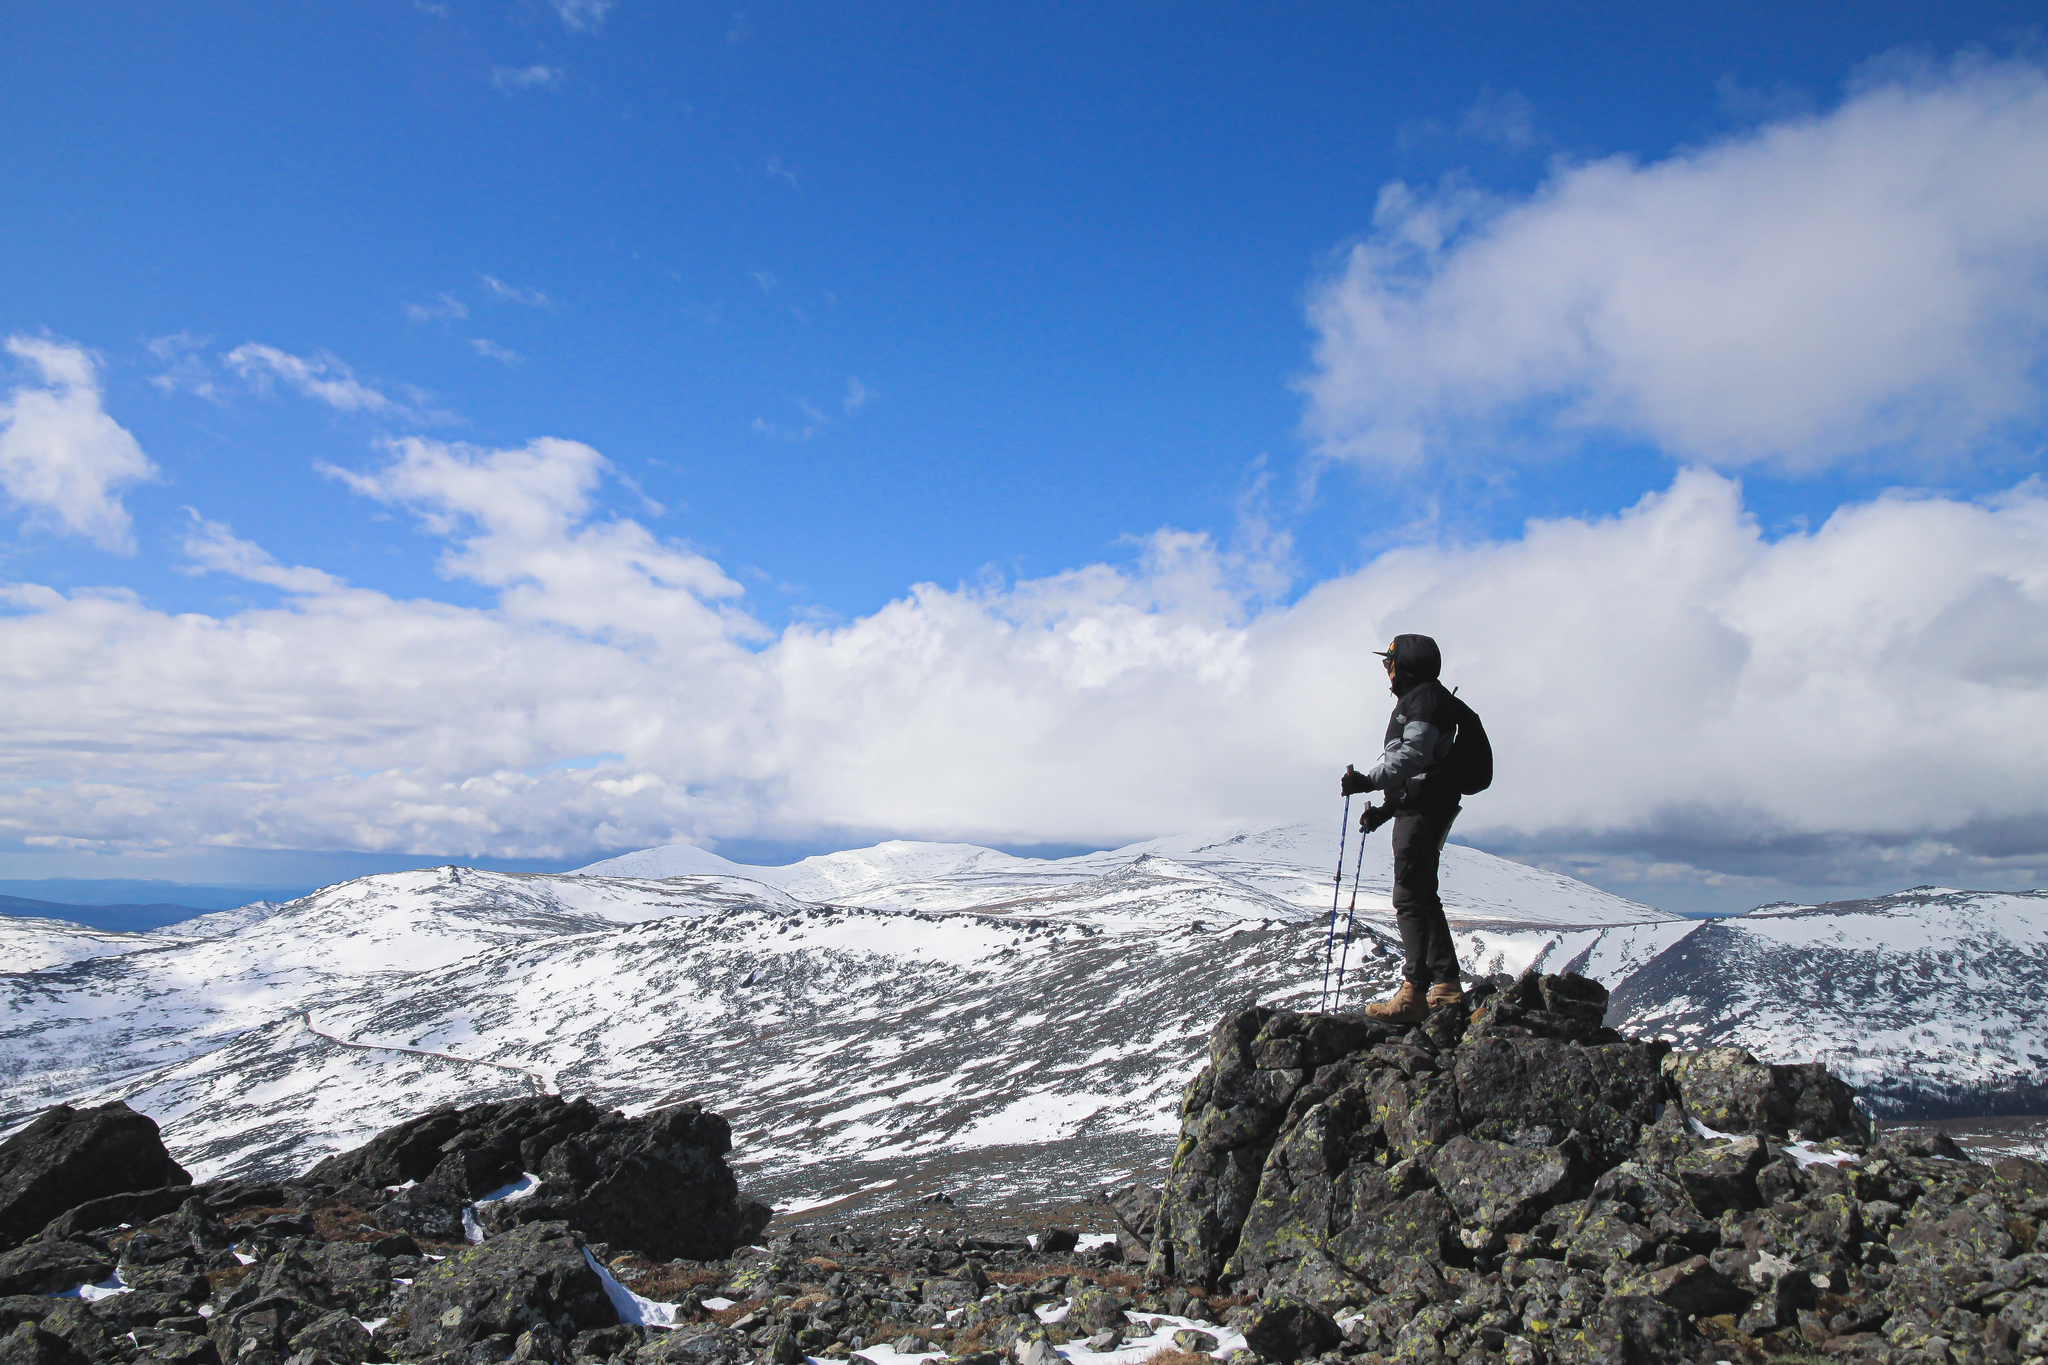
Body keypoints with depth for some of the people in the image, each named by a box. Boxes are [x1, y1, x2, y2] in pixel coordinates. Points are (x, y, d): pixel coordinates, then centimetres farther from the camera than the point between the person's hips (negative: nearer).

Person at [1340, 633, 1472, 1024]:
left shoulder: (1425, 697, -9)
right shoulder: (1413, 701, 25)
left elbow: (1412, 757, -23)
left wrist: (1368, 780, -29)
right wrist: (1385, 808, 20)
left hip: (1423, 811, -11)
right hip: (1416, 808, 11)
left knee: (1410, 899, -15)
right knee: (1423, 898, 13)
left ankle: (1414, 994, -18)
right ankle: (1447, 987, 18)